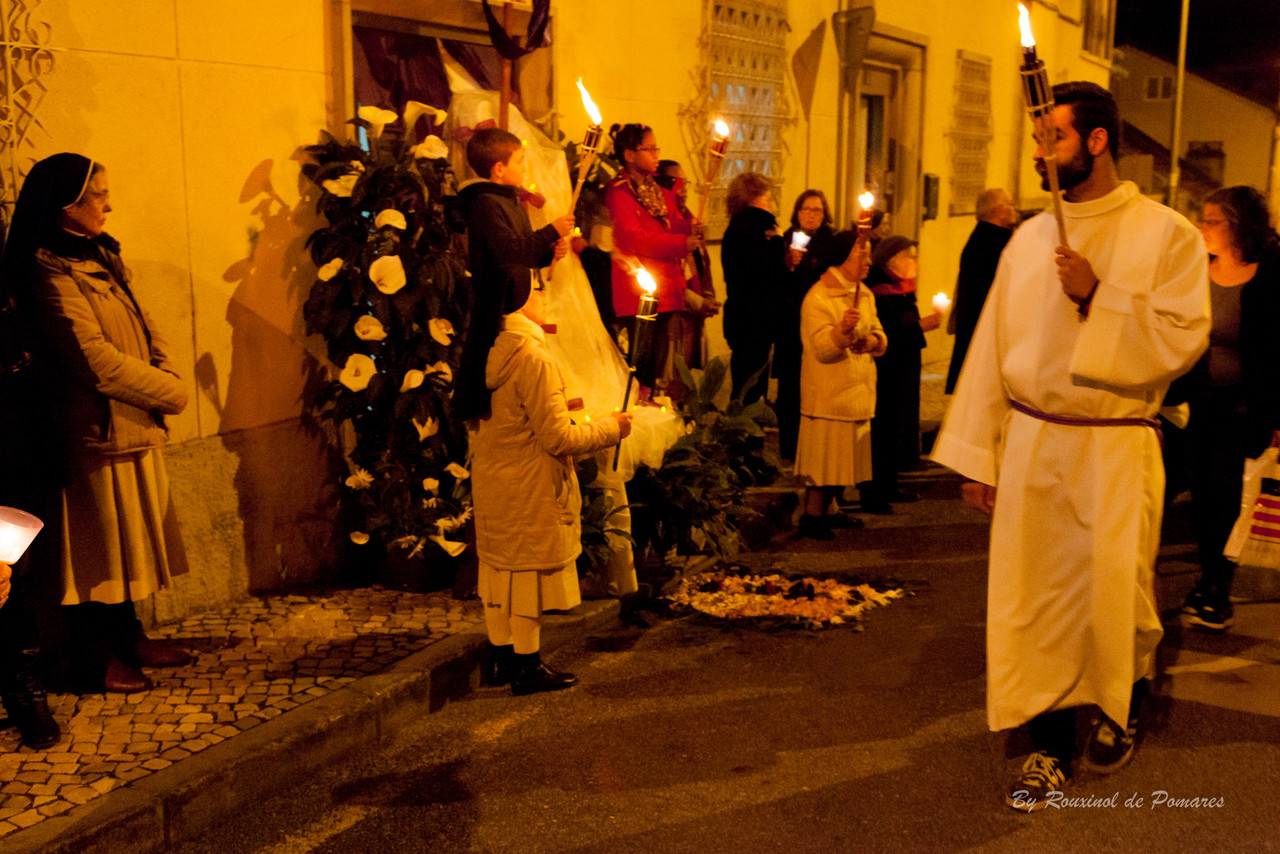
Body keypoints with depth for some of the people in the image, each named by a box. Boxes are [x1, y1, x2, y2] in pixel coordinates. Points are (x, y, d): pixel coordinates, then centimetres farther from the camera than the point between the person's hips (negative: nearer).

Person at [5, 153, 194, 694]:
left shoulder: (101, 258, 13)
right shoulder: (52, 274, -16)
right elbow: (98, 362, -22)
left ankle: (129, 639, 31)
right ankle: (96, 663, 15)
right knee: (99, 544, 2)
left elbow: (144, 328, 13)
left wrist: (164, 377, -6)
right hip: (97, 432, -9)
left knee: (129, 538, 17)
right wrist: (170, 392, -11)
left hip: (136, 427, 9)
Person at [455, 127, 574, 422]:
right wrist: (552, 231, -19)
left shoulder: (512, 200, 17)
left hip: (516, 302, 10)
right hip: (494, 306, -10)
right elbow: (511, 251, -27)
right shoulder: (485, 203, -16)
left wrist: (549, 253, 4)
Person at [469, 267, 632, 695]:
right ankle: (526, 666, 15)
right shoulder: (533, 359, -22)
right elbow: (557, 439, -22)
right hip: (529, 487, -8)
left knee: (497, 564, 15)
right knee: (530, 568, 4)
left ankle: (500, 658, 27)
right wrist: (610, 428, -7)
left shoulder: (486, 353, 3)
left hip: (490, 482, 8)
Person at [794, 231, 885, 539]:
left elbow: (881, 339, 14)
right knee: (823, 458, -3)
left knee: (840, 458, 14)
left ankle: (828, 510, 26)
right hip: (828, 394, -8)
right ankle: (812, 516, 7)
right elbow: (822, 349, -21)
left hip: (857, 393, 8)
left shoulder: (864, 294, 13)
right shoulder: (817, 298, -13)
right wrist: (843, 328, -38)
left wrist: (870, 341, -8)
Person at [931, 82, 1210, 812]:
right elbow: (993, 345, 8)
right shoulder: (1030, 238, 9)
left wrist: (1098, 298, -19)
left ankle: (1122, 709, 35)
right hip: (1030, 443, 3)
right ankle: (1051, 745, 20)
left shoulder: (1167, 235, -2)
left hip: (1114, 450, -3)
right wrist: (978, 456, 5)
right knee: (1032, 600, 4)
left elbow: (1181, 340, -10)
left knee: (1114, 597, 3)